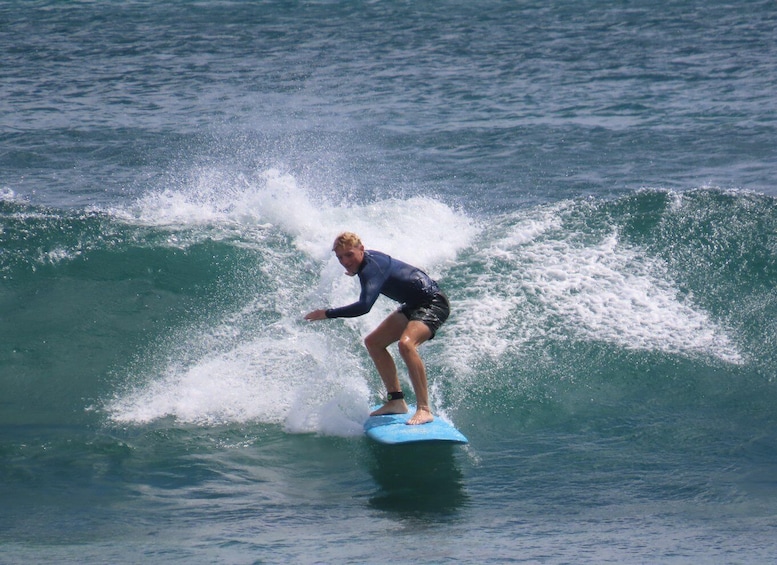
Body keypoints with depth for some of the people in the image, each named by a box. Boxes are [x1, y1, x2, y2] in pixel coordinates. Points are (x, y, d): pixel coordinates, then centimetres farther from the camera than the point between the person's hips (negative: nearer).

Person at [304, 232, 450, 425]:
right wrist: (356, 272, 48)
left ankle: (424, 410, -34)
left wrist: (327, 313, -33)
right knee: (373, 342, 13)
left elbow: (364, 306, -39)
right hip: (413, 305, 11)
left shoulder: (372, 267, -26)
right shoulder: (366, 262, 4)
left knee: (406, 343, -34)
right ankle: (396, 401, 13)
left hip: (433, 303, -11)